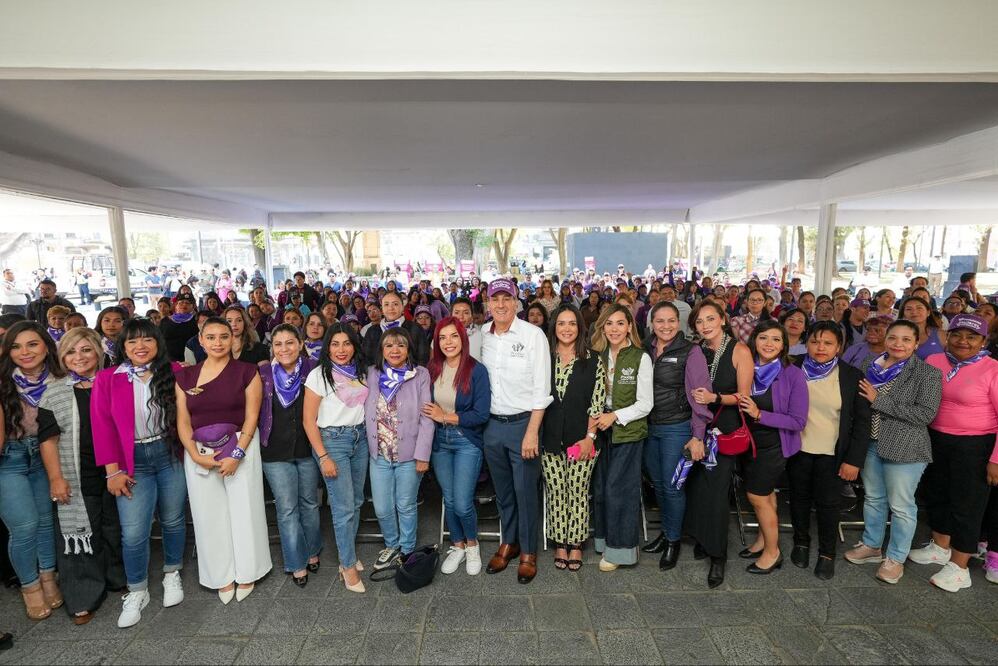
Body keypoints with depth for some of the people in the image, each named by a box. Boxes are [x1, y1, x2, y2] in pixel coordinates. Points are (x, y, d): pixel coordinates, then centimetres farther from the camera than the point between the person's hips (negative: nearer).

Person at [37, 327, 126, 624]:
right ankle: (84, 598, 20)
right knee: (81, 535, 5)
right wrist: (56, 478, -6)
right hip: (77, 481, -1)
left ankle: (119, 578, 33)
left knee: (116, 530, 13)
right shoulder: (53, 393, 1)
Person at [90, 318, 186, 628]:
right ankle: (137, 592, 21)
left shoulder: (174, 371, -1)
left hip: (171, 454, 1)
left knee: (173, 519, 13)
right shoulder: (107, 379, -2)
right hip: (133, 461, 0)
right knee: (133, 532, -1)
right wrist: (113, 471, -6)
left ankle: (172, 575, 35)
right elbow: (102, 426, -3)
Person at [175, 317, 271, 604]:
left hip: (240, 448, -2)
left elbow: (252, 416, -7)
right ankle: (222, 576, 27)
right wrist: (196, 455, -10)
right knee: (210, 514, 9)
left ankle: (246, 573, 24)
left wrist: (237, 454, -14)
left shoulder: (246, 371, -3)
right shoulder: (186, 376, 6)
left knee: (244, 511, 5)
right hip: (198, 453, 3)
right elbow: (183, 421, 3)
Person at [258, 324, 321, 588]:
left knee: (309, 503, 16)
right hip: (275, 452, 0)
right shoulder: (263, 375, -4)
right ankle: (297, 564, 21)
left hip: (308, 448, 0)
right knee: (287, 509, 6)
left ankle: (312, 551, 36)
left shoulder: (313, 370, -7)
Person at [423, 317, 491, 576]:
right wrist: (434, 416, -11)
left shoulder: (476, 370, -13)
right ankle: (457, 546, 37)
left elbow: (481, 415, -15)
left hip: (467, 441, -4)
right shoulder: (432, 369, -1)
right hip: (439, 441, 4)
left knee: (462, 504, -5)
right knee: (449, 500, 13)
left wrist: (445, 416, -13)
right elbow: (426, 407, 7)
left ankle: (472, 544, 26)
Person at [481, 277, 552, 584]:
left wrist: (532, 431, -14)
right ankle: (508, 542, 37)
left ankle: (528, 552, 26)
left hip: (523, 423, -4)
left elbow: (541, 388, -11)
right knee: (502, 490, 17)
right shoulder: (480, 336, 3)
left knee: (525, 491, 6)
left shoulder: (533, 335, -10)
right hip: (492, 424, 4)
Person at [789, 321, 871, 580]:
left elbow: (862, 421, -4)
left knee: (827, 503, 7)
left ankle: (827, 553, 27)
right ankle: (801, 543, 35)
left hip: (832, 453, -1)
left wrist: (854, 459, -8)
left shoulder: (852, 376, -7)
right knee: (800, 498, 15)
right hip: (798, 449, 1)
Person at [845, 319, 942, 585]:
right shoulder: (870, 366, 4)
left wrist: (879, 401, -20)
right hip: (870, 444, 5)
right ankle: (871, 546, 35)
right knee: (873, 498, 18)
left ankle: (895, 558, 23)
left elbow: (926, 413, -18)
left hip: (905, 449, -5)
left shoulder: (928, 373, -9)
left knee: (900, 505, 6)